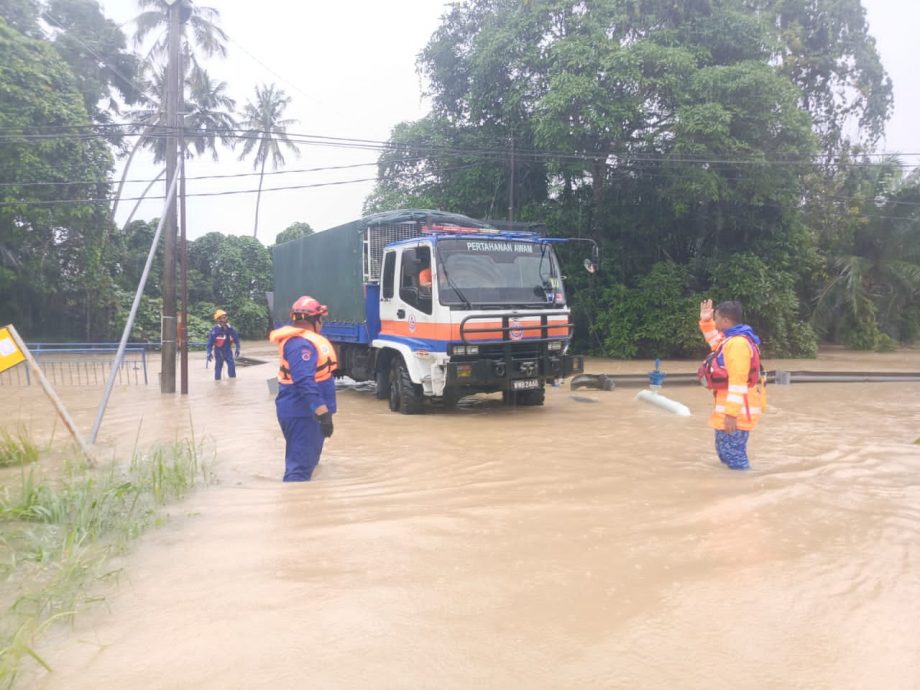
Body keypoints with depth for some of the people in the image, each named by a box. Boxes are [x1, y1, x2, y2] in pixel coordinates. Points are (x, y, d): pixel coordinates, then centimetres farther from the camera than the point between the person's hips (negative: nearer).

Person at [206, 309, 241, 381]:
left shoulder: (230, 328, -4)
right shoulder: (215, 330, -14)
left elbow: (236, 338, 7)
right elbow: (210, 342, -10)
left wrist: (237, 349, 6)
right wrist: (209, 353, -12)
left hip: (228, 350, 3)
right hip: (218, 351, -3)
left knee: (231, 365, -7)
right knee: (218, 366, 3)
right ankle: (217, 380, 14)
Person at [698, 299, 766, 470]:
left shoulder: (737, 343, -20)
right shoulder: (732, 339, 12)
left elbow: (738, 381, -26)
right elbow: (716, 342, 36)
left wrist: (731, 413, -28)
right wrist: (705, 322, 22)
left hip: (736, 411, -11)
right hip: (731, 408, 11)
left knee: (733, 454, -7)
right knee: (724, 451, 19)